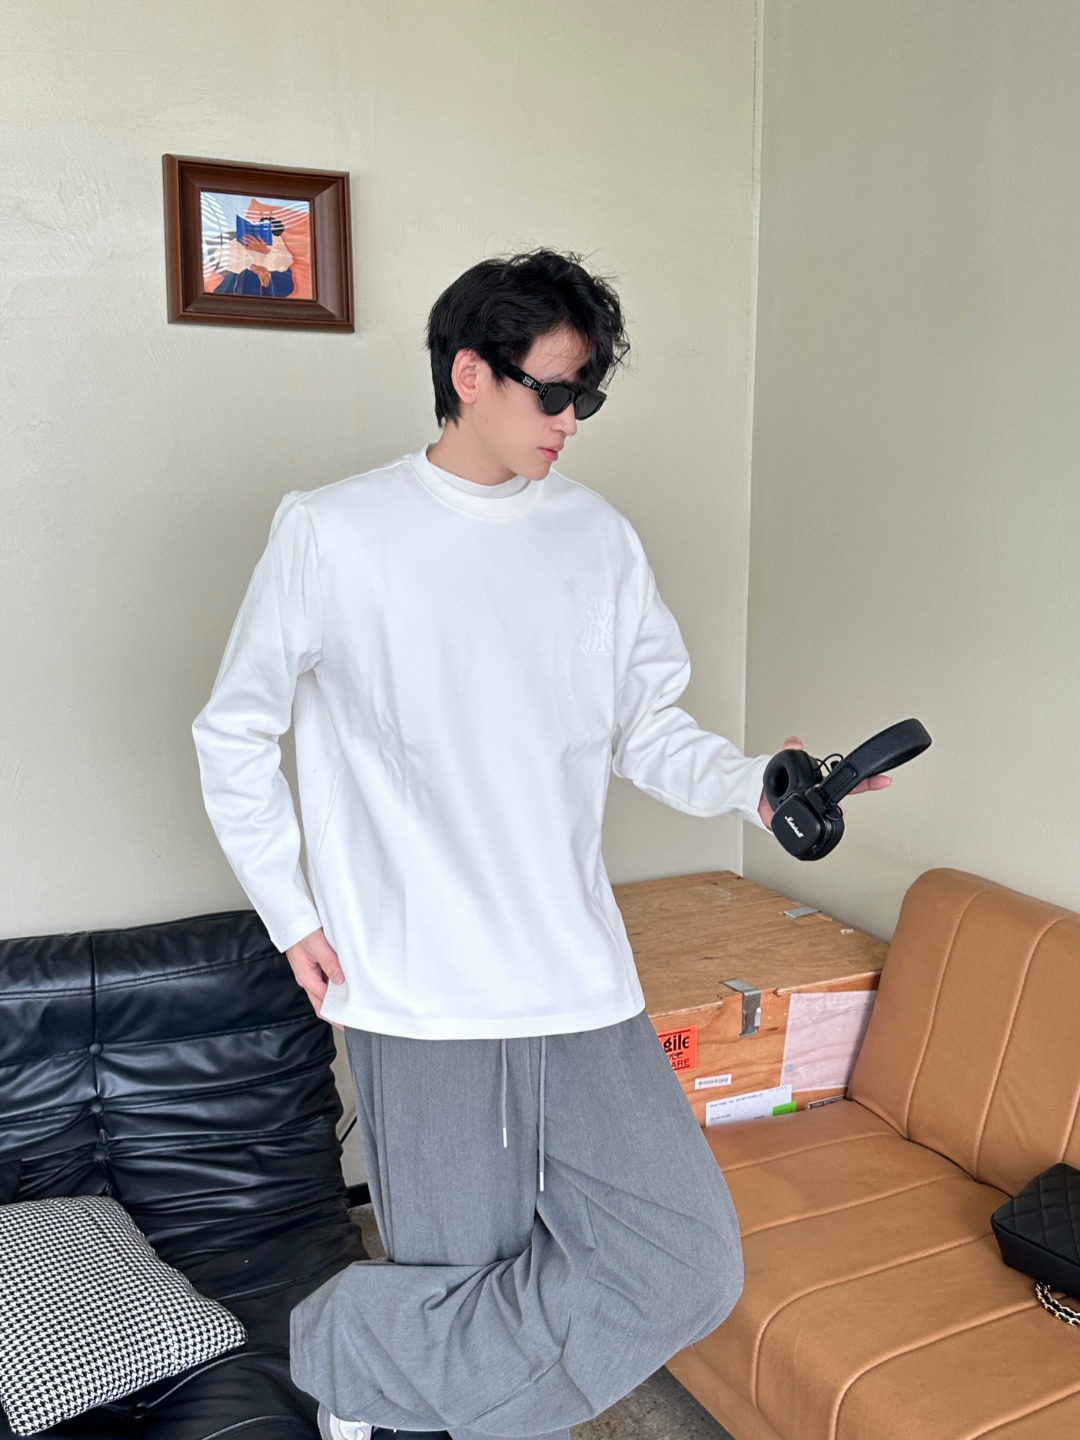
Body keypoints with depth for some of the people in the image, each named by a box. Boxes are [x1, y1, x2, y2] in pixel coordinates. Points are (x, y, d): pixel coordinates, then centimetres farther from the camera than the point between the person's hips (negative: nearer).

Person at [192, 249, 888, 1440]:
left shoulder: (600, 539, 7)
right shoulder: (330, 535, -3)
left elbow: (651, 728, 9)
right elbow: (233, 736, 5)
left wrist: (751, 786, -11)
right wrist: (289, 913, 1)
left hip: (584, 986, 4)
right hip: (420, 998, -3)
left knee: (688, 1266, 0)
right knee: (471, 1276, 5)